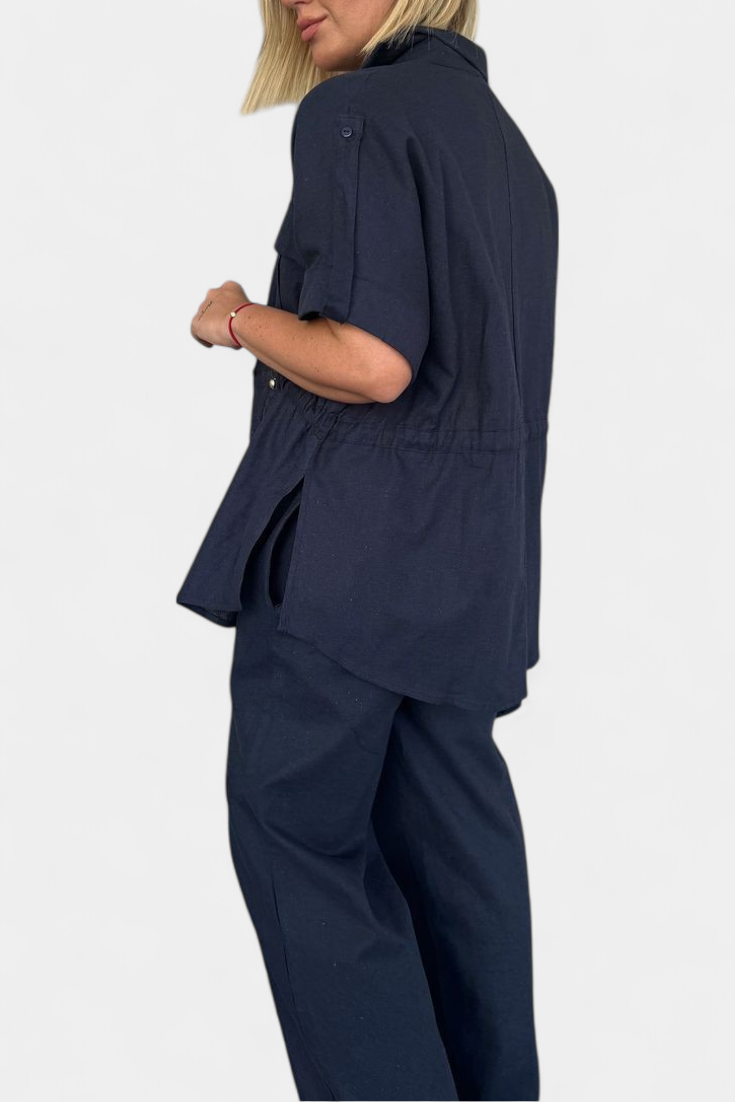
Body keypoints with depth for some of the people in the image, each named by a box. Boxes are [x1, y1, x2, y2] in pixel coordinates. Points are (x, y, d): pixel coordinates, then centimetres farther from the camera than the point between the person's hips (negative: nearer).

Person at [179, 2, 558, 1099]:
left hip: (353, 539, -9)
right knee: (446, 816, 15)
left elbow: (371, 362, -21)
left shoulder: (356, 114, -11)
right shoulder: (505, 135, 17)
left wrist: (240, 319, -6)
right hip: (472, 551, 9)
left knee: (293, 823, 1)